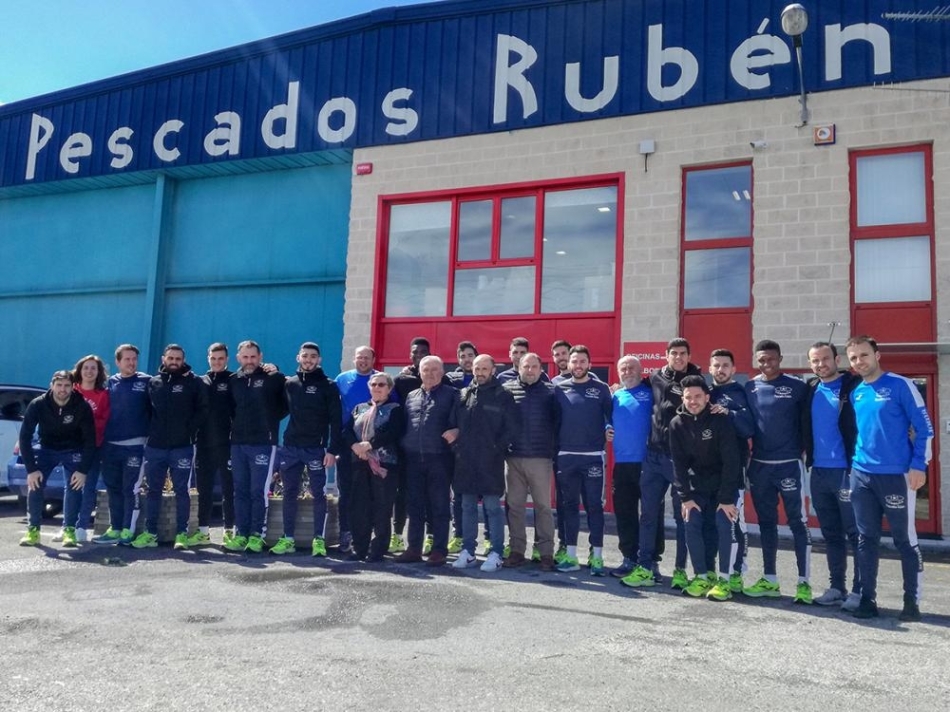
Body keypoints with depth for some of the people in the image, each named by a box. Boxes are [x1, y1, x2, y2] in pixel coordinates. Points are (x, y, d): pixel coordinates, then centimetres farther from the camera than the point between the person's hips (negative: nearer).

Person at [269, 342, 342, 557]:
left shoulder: (328, 386, 0)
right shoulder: (289, 383, 10)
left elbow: (336, 420, -4)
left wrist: (332, 450, -11)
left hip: (316, 449, -3)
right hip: (290, 447, 4)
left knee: (318, 494, 0)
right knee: (289, 494, 8)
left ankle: (319, 540, 6)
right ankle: (287, 539, 15)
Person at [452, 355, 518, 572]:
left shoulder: (503, 396, 0)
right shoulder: (464, 395, 12)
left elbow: (511, 428, -4)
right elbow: (455, 424, 15)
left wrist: (497, 448, -8)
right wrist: (459, 447, 5)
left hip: (490, 461, -4)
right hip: (466, 460, 5)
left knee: (493, 507, -1)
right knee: (468, 507, 10)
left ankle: (496, 553, 5)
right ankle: (467, 551, 18)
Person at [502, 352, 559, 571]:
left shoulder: (550, 391, 3)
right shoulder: (508, 389, 6)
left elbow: (558, 421, 2)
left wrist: (554, 450, -2)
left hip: (540, 458, -2)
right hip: (513, 458, 2)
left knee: (543, 506, 2)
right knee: (514, 505, 7)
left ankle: (546, 552, 9)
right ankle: (516, 549, 17)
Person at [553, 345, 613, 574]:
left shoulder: (601, 388, 2)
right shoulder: (560, 388, 6)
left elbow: (610, 415, 5)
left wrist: (608, 430, -13)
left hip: (593, 456, -2)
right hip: (566, 456, 2)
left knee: (594, 505, 2)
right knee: (570, 505, 8)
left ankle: (597, 556, 8)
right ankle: (571, 555, 15)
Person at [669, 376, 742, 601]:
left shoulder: (720, 420, -19)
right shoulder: (677, 424, -9)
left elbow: (731, 461, -20)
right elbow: (678, 463, -6)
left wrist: (726, 498, -23)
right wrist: (685, 497, -12)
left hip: (726, 483, -3)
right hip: (698, 485, 3)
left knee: (724, 525, -15)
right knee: (692, 525, -7)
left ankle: (724, 580, -5)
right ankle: (702, 576, 5)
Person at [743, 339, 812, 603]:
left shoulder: (797, 386, -3)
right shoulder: (749, 388, 5)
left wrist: (805, 451, -8)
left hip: (789, 464, -4)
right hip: (759, 465, 4)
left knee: (797, 523, 1)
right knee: (766, 523, 12)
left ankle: (804, 583, 9)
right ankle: (769, 580, 21)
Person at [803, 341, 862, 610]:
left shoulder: (853, 386, -6)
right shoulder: (810, 390, 10)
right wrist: (806, 452, 9)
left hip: (846, 470, -6)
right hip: (818, 472, 6)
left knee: (855, 533, 0)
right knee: (830, 533, 12)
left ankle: (860, 590, 8)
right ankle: (837, 587, 21)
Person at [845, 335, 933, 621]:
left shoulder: (901, 385, -5)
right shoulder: (854, 393, 10)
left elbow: (924, 427, -6)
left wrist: (918, 465, -12)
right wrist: (852, 463, 12)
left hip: (897, 475, -5)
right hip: (861, 475, 5)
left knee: (905, 539, 3)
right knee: (866, 539, 8)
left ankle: (912, 602, 15)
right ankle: (868, 599, 16)